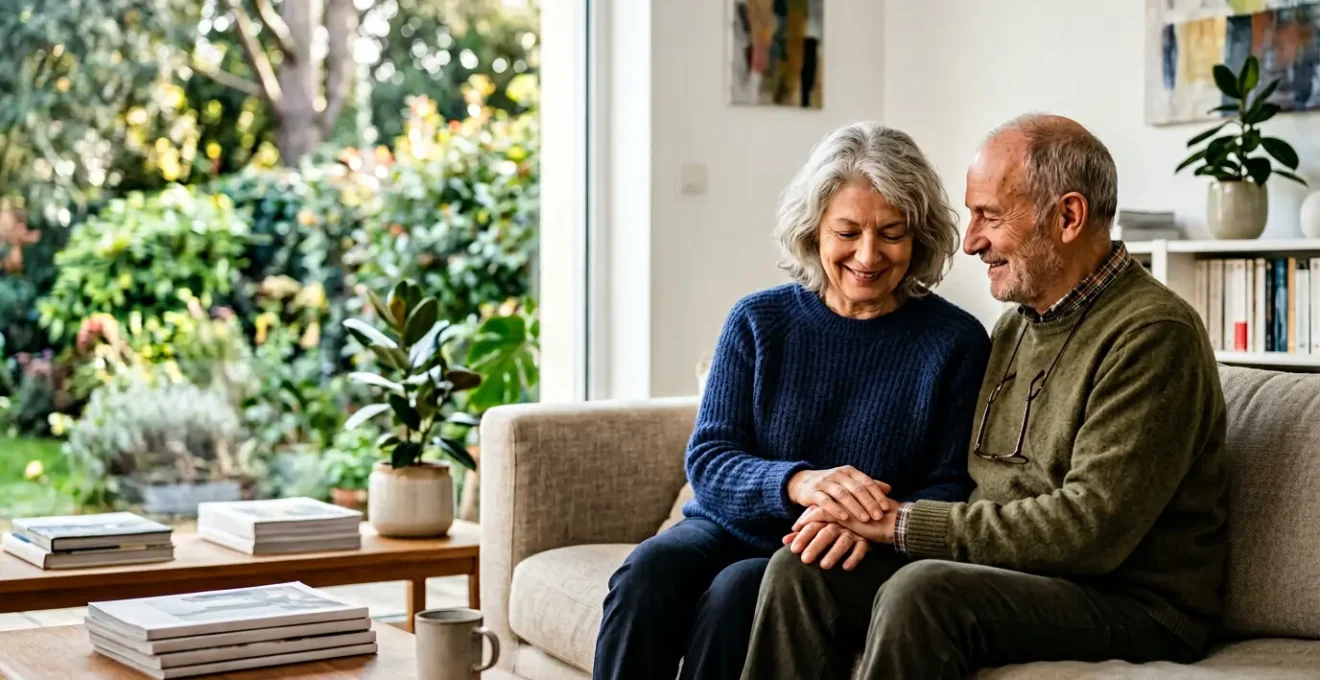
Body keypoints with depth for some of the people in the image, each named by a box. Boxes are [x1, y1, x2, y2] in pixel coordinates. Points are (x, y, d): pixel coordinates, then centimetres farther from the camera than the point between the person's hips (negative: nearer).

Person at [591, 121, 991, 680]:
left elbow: (948, 488, -1)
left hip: (840, 558, -2)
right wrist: (797, 483, -25)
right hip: (732, 528, 3)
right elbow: (706, 460, -3)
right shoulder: (758, 321, 4)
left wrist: (877, 521, -25)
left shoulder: (956, 342, -1)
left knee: (735, 591, -33)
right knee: (648, 571, -30)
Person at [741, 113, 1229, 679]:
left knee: (922, 590, -34)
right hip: (1007, 569, 8)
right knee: (800, 570, -10)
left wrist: (904, 523, -17)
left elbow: (1092, 529, -22)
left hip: (1130, 604, -8)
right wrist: (872, 515, -7)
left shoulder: (1153, 334, -14)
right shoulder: (1016, 324, 15)